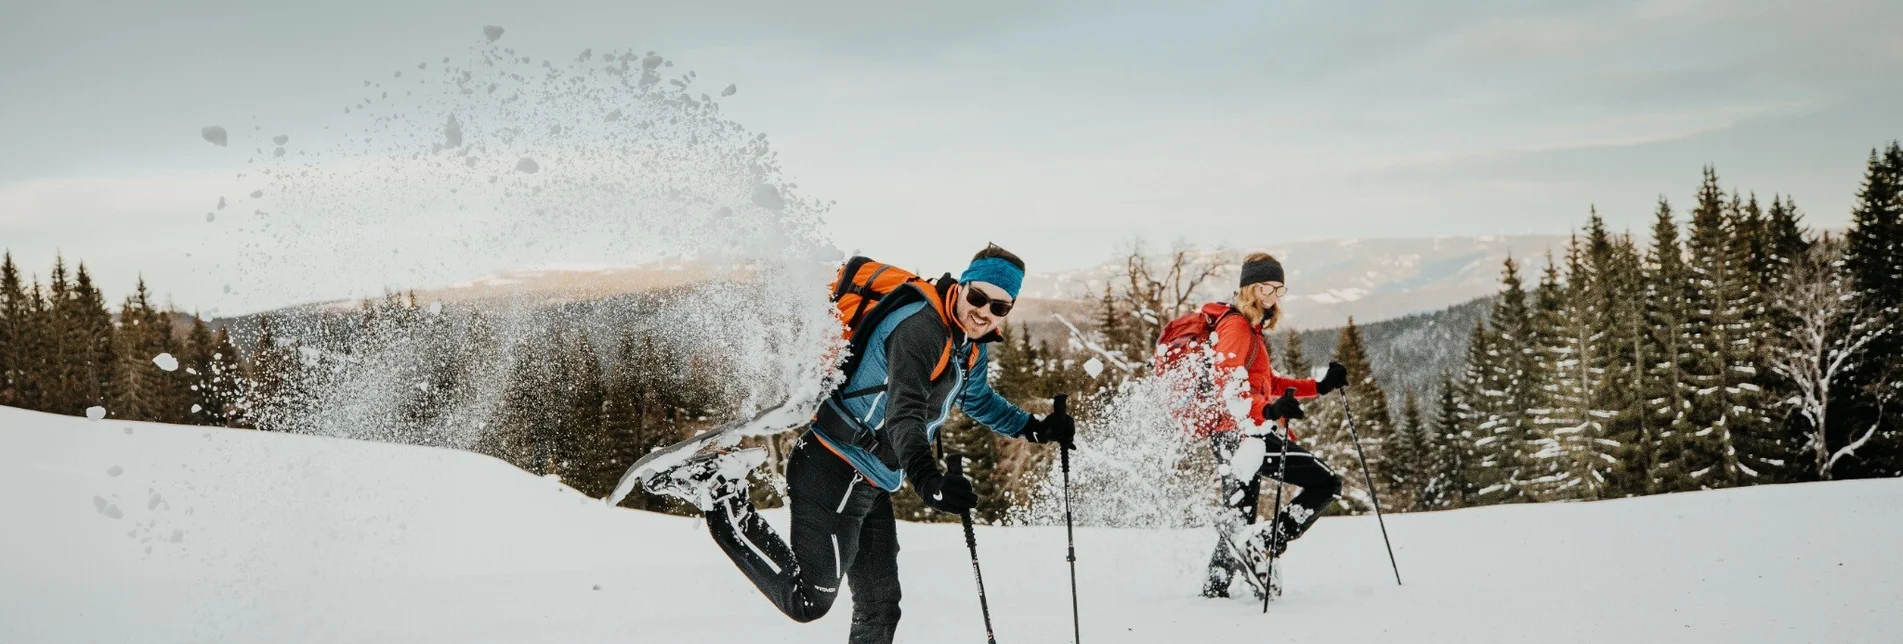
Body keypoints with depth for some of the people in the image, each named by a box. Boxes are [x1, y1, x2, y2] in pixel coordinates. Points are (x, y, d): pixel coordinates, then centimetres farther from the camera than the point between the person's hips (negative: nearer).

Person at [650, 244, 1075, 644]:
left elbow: (977, 398, 33)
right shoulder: (919, 326, -21)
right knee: (807, 601, -13)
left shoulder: (972, 346, 10)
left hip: (871, 490, 10)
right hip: (834, 477, -10)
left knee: (880, 610, 14)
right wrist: (925, 477, -51)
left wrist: (1036, 428, 29)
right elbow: (904, 411, -36)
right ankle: (723, 501, -2)